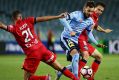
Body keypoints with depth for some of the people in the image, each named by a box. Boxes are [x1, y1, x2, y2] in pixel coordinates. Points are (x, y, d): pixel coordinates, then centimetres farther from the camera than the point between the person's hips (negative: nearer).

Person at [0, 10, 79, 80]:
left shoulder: (13, 28, -5)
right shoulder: (27, 21, 4)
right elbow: (42, 19, 2)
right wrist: (58, 16, 6)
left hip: (32, 54, -4)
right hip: (41, 48, 4)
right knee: (60, 68, 15)